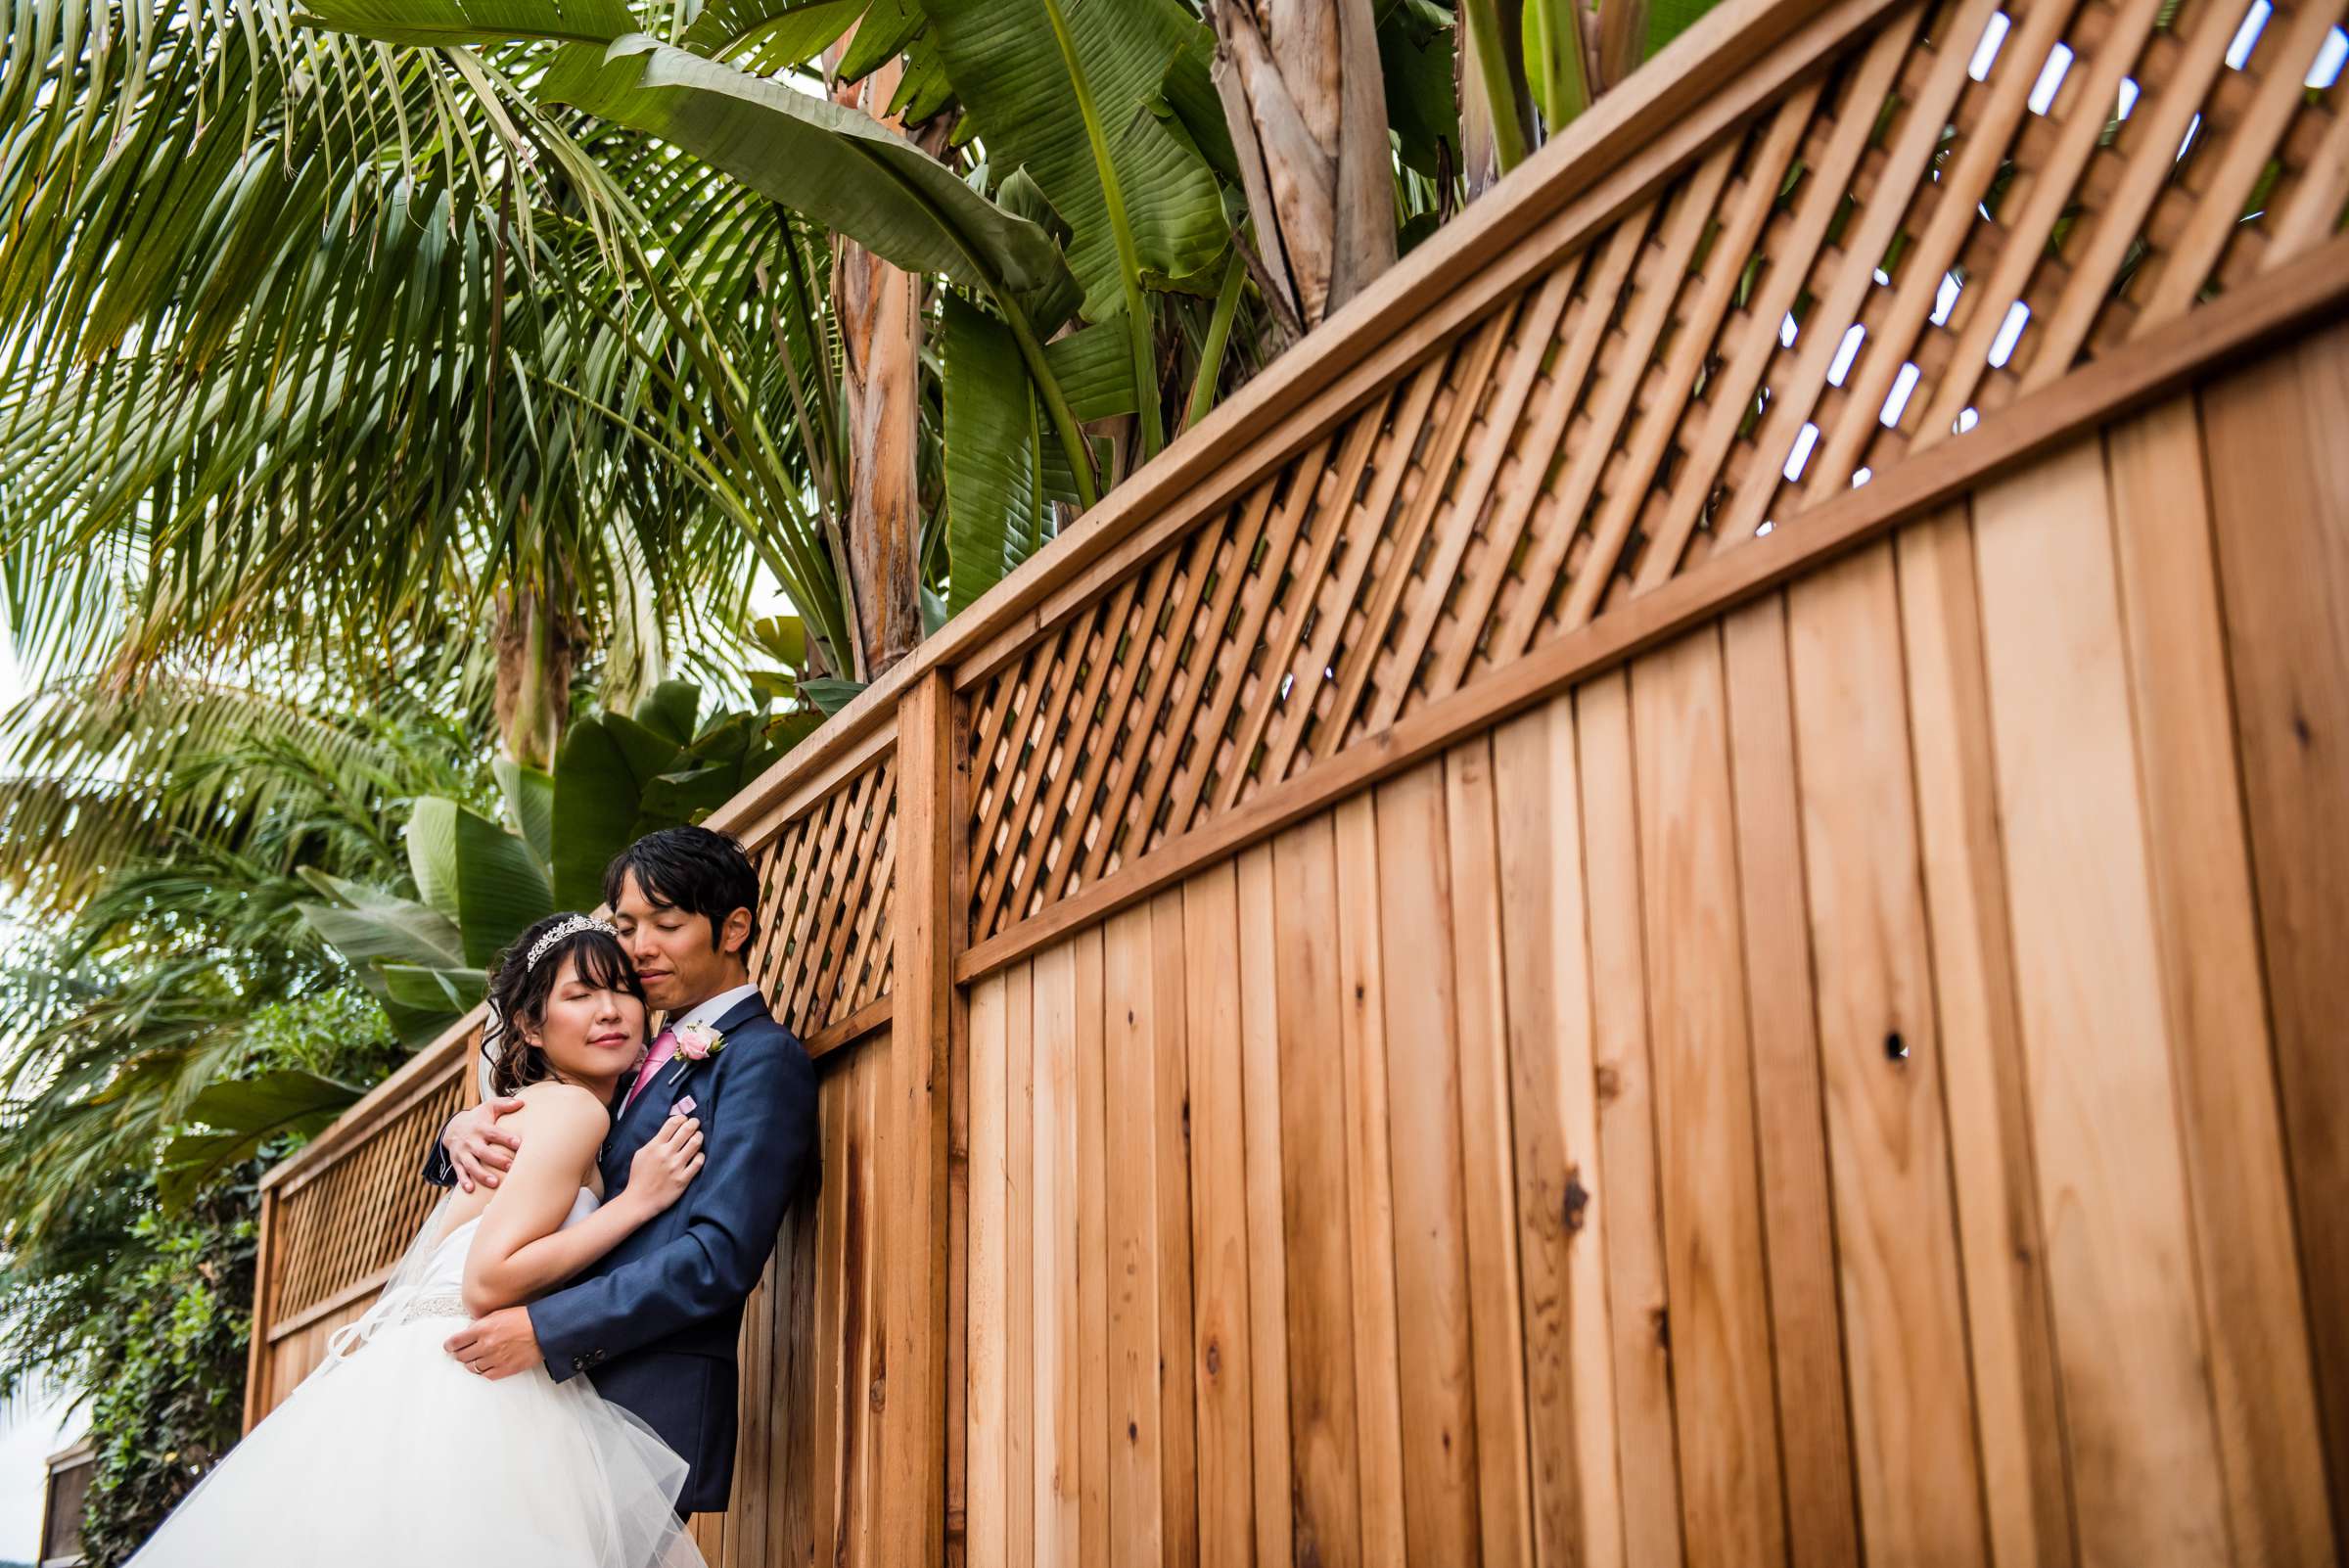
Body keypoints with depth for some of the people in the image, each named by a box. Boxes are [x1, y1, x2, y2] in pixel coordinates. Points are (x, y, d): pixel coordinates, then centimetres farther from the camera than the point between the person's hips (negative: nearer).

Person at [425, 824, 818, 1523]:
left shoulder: (763, 1058, -6)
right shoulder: (648, 1060, 21)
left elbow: (722, 1256, -17)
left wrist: (547, 1329, -21)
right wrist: (463, 1130, -1)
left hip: (651, 1408, -7)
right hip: (575, 1390, 7)